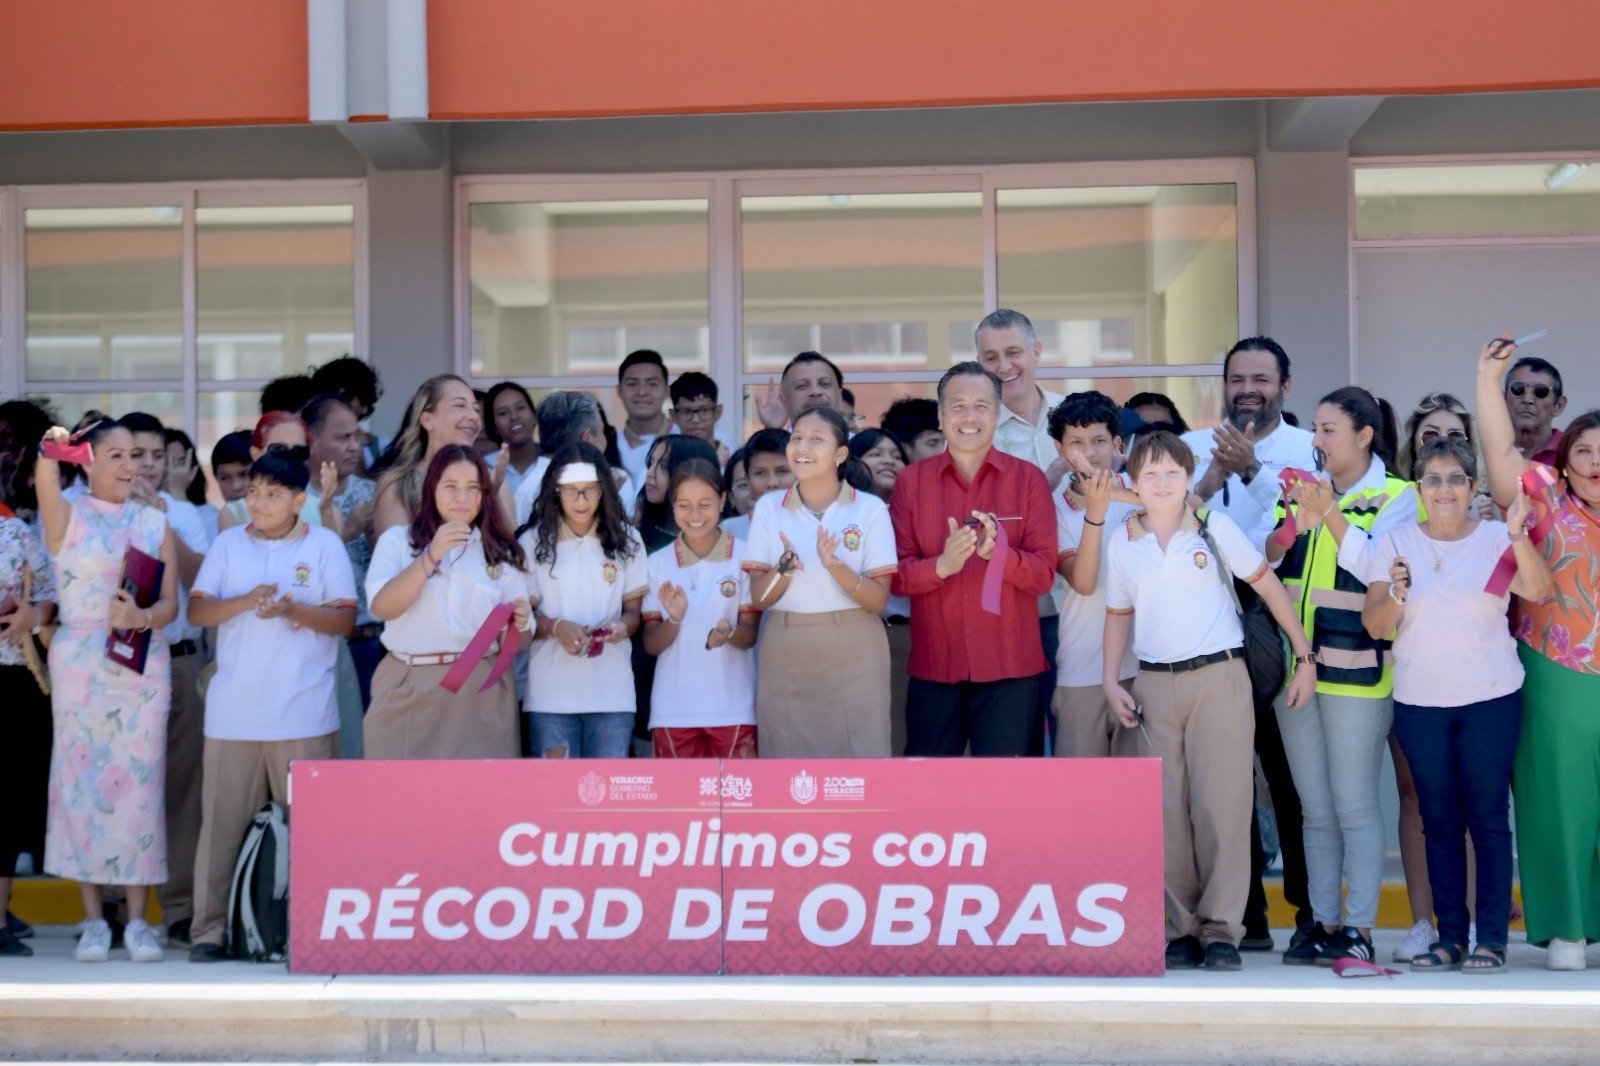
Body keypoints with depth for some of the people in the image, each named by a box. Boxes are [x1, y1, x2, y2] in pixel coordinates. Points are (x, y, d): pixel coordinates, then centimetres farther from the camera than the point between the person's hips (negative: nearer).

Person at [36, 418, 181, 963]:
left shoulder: (154, 522, 10)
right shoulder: (68, 516, 4)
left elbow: (170, 602, 4)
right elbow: (45, 488, -20)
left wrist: (141, 617, -17)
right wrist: (50, 452, -41)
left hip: (144, 665, 2)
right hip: (80, 665, -2)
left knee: (140, 782, 0)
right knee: (81, 780, 0)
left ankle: (137, 920, 6)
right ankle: (94, 919, 9)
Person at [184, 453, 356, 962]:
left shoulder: (325, 544, 5)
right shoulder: (228, 544, 11)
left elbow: (346, 618, 0)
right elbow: (196, 610, 4)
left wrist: (292, 609, -16)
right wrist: (246, 601, -14)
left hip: (304, 712, -2)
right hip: (233, 711, 2)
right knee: (223, 817, 3)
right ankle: (209, 926, 8)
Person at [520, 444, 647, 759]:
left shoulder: (625, 540, 5)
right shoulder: (532, 541, 0)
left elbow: (634, 609, 9)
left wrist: (623, 626, -15)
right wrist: (556, 627, -17)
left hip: (611, 690, 1)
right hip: (551, 692, -1)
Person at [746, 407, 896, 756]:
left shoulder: (870, 509, -3)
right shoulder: (768, 507, 3)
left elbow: (878, 599, -7)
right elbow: (759, 597, 0)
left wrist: (835, 566, -23)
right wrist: (784, 567, -19)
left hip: (854, 655, -2)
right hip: (786, 655, 2)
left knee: (859, 753, 0)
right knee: (788, 755, 5)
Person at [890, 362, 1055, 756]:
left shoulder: (1028, 478, 0)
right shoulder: (911, 481, 3)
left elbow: (1044, 573, -6)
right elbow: (896, 574, -2)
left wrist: (996, 551, -25)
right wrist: (941, 565, -23)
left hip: (1010, 666, -1)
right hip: (933, 666, 1)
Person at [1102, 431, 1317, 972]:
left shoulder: (1215, 528, 0)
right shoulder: (1123, 541, 8)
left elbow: (1268, 586, 5)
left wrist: (1304, 655, 3)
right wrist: (1110, 680, 6)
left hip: (1218, 677, -3)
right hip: (1155, 684, 3)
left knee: (1220, 803, -7)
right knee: (1169, 809, 2)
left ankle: (1222, 928, 0)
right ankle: (1184, 928, 11)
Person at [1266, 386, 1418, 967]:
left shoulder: (1395, 496, -1)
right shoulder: (1302, 488, 13)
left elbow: (1377, 568, -14)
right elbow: (1261, 562, 7)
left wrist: (1330, 514, -20)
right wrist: (1290, 526, -11)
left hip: (1355, 670, -5)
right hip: (1294, 666, 5)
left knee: (1354, 804, -4)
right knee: (1315, 808, 9)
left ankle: (1359, 928, 2)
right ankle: (1324, 923, 16)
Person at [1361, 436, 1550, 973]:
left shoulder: (1495, 539, -1)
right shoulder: (1396, 542, 4)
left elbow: (1540, 590, -18)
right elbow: (1375, 626, -2)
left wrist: (1518, 535, -33)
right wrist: (1396, 592, -22)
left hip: (1491, 698, -2)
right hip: (1419, 702, 2)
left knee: (1488, 816, -1)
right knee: (1439, 819, 7)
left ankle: (1491, 937, 4)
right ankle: (1450, 935, 13)